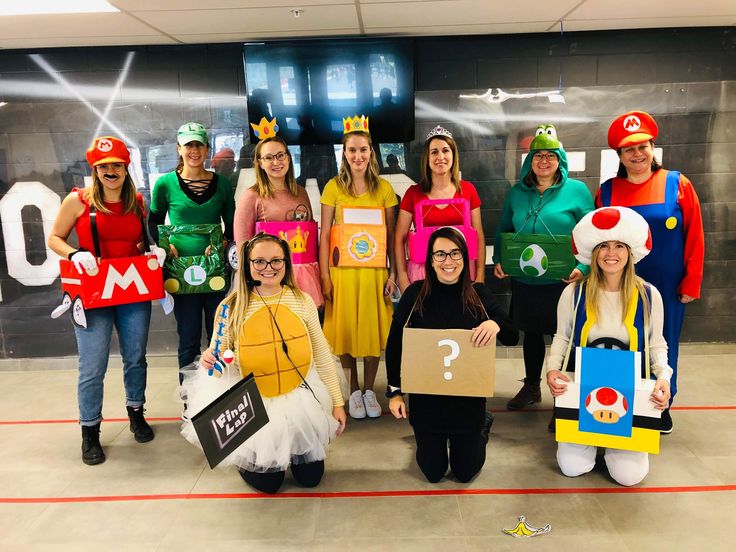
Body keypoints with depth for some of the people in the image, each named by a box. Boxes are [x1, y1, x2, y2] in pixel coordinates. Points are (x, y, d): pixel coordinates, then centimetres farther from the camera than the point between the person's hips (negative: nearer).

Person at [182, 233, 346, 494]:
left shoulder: (302, 301, -6)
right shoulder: (231, 307, -10)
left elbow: (322, 355, 0)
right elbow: (220, 359, 0)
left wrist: (336, 402, 2)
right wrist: (209, 361, -25)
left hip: (302, 400, 2)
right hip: (254, 404, -1)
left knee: (310, 477, 11)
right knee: (267, 482, 6)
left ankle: (291, 451, 42)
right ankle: (248, 458, 38)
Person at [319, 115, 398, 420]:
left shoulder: (384, 188, 3)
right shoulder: (334, 187, 0)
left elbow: (391, 234, 3)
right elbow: (324, 234, -1)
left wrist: (393, 272, -2)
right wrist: (324, 275, -6)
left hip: (374, 269, 1)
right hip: (343, 268, -1)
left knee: (374, 329, 7)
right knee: (346, 329, 6)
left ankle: (369, 390, 25)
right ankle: (353, 391, 24)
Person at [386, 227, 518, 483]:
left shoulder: (478, 294, -6)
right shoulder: (415, 294, -10)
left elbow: (513, 337, -4)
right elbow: (394, 346, -3)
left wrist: (496, 324, -26)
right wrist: (394, 392, -5)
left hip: (469, 397, 1)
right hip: (425, 396, 0)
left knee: (465, 471, 14)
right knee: (433, 472, 12)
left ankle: (483, 426, 44)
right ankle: (430, 439, 45)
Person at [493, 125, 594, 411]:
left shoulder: (577, 190, -4)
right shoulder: (517, 192, 7)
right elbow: (502, 229, 13)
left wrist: (583, 267, -18)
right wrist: (498, 260, -1)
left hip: (562, 281, -4)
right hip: (523, 280, 4)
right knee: (531, 332, 17)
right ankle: (531, 387, 35)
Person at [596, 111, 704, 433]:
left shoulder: (678, 185, -3)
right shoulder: (607, 191, 1)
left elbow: (694, 237, -2)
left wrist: (691, 283, -3)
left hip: (667, 287, -1)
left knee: (663, 344, 12)